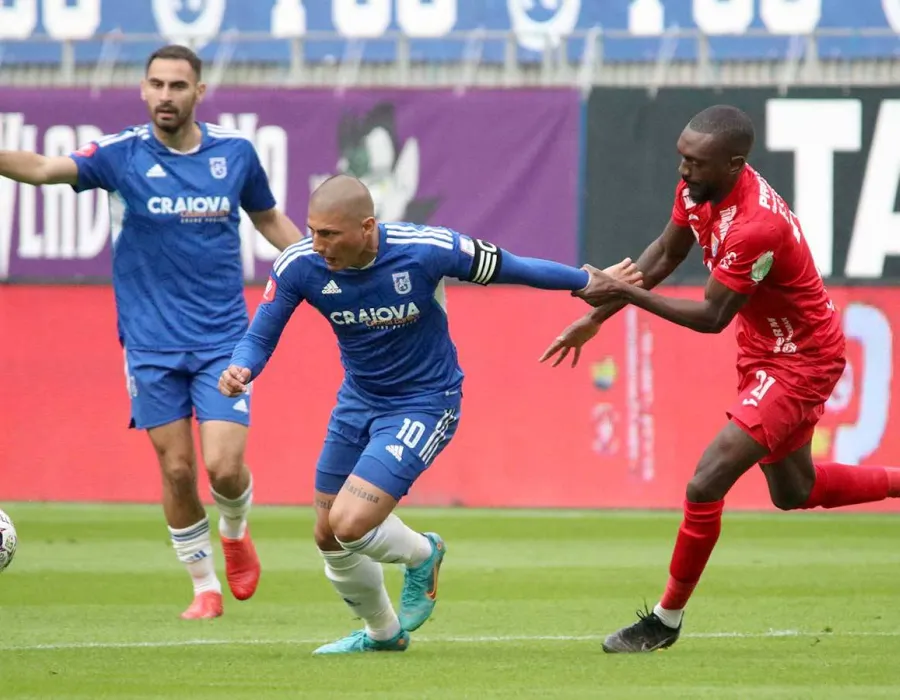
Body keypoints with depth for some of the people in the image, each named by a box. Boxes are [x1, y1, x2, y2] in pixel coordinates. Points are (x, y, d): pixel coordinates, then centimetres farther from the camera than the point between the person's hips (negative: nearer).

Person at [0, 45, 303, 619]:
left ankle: (235, 534, 23)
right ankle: (205, 586, 19)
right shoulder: (122, 155, -7)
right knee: (176, 470, 1)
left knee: (225, 466, -11)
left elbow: (270, 219, 18)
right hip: (151, 346, 0)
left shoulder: (235, 152, 0)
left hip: (222, 339, 0)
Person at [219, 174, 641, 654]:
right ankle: (383, 632, 40)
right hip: (358, 401, 5)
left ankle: (422, 555, 15)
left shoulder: (428, 250, -26)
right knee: (328, 537, 12)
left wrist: (593, 283, 0)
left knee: (349, 525, -20)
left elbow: (508, 268, -12)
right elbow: (260, 337, -8)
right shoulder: (298, 267, -17)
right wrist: (240, 371, -32)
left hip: (424, 404, -5)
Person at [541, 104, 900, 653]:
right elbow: (665, 255, 7)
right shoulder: (699, 187, -9)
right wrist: (597, 317, 4)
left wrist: (625, 293, -30)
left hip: (800, 362, -10)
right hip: (766, 350, 10)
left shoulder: (757, 227, -35)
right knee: (794, 492, 24)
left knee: (707, 484, -14)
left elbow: (712, 317, -27)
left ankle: (667, 620, 1)